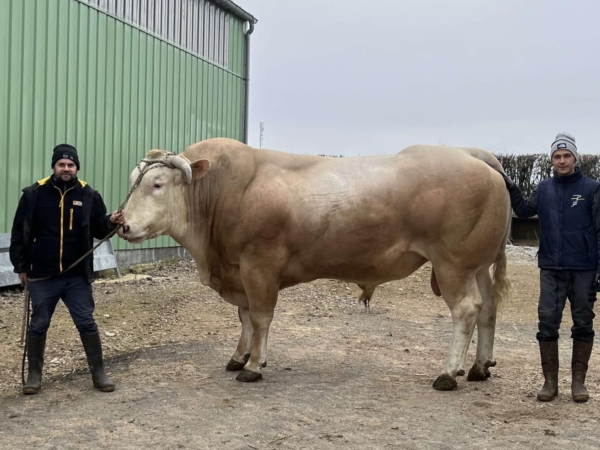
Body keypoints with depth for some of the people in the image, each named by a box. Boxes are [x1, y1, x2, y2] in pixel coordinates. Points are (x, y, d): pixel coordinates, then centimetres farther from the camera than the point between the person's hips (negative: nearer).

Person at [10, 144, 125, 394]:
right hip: (42, 276, 0)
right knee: (38, 325, 9)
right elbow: (19, 232, 1)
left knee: (87, 324, 5)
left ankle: (98, 373, 16)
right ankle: (34, 375, 23)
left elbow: (99, 230, 7)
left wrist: (111, 222, -15)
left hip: (77, 276, 1)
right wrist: (20, 266, -1)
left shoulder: (89, 195, 0)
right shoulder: (34, 194, -3)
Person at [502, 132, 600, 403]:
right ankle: (550, 381, 9)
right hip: (551, 269, 2)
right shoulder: (544, 189, 7)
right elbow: (524, 211, 20)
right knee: (547, 322, -1)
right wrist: (510, 188, 5)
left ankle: (578, 381, 17)